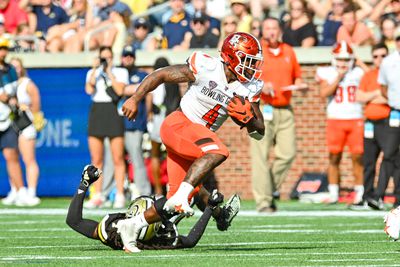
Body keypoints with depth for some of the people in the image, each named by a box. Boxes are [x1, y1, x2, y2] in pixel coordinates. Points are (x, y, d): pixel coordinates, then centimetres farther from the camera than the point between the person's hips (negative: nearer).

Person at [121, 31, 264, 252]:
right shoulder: (206, 69, -16)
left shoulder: (249, 89, 0)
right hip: (178, 125, -7)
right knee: (218, 152, -33)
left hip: (199, 137, 7)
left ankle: (135, 225, 18)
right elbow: (161, 75, -6)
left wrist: (247, 117, -19)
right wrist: (135, 99, -9)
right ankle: (180, 196, -35)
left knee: (176, 203, 3)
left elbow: (259, 131, 3)